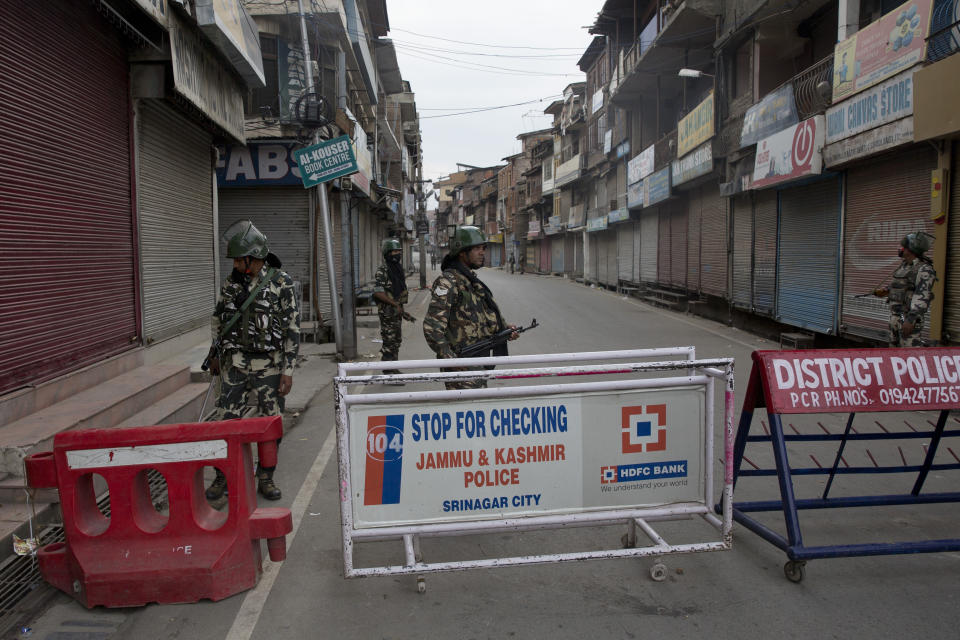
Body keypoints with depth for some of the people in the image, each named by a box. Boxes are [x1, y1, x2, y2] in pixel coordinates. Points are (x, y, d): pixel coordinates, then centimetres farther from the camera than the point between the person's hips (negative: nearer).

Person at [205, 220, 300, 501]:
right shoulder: (232, 283, 6)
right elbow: (219, 320, 18)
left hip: (268, 365, -3)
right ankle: (223, 476, 18)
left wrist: (288, 370, -10)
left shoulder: (281, 283, -7)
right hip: (234, 363, 3)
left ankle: (266, 478, 20)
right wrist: (216, 356, 17)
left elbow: (293, 328, -8)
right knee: (226, 419, 3)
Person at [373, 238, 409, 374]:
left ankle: (393, 369, 25)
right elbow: (378, 292, -23)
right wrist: (395, 304, -21)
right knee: (389, 341, -5)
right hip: (387, 311, -9)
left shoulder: (398, 268, 12)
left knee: (397, 340, 15)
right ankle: (387, 371, 1)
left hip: (397, 310, 9)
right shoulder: (382, 270, -15)